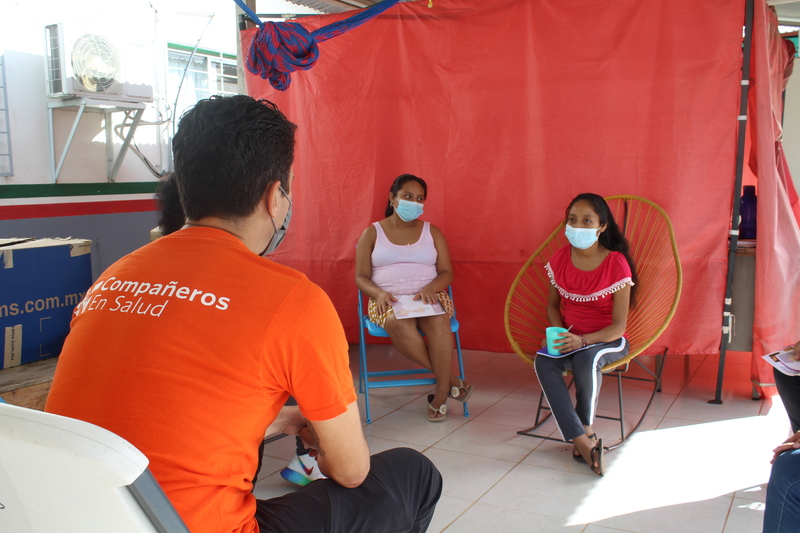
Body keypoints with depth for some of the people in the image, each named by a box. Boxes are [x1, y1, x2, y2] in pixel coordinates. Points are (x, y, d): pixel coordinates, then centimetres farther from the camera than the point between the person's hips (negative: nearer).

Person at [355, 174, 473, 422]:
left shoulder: (432, 232, 13)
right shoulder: (372, 233, 9)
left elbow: (447, 273, 8)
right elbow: (361, 277, 6)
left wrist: (430, 288, -15)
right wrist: (379, 293, -16)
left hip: (429, 296, 1)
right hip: (387, 300, -1)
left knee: (438, 321, -35)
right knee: (398, 324, -37)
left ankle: (441, 394, -23)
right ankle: (448, 378, -22)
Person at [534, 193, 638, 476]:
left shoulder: (616, 264, -15)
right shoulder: (560, 259, -1)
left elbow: (618, 327, -15)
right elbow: (553, 304, 12)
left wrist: (583, 341, -29)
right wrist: (558, 333, -8)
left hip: (608, 340, -4)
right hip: (570, 338, 4)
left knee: (586, 360, -37)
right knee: (543, 362, -28)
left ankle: (585, 427, -10)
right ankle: (583, 440, -27)